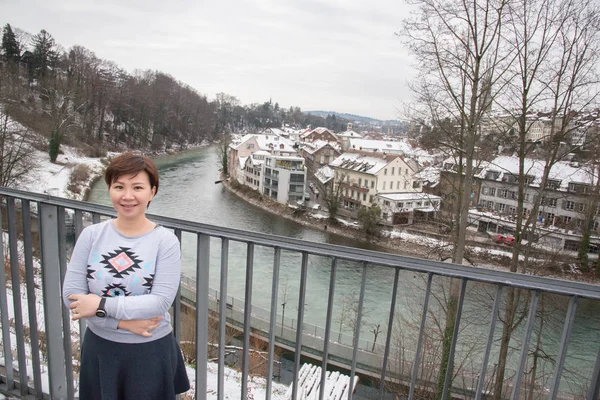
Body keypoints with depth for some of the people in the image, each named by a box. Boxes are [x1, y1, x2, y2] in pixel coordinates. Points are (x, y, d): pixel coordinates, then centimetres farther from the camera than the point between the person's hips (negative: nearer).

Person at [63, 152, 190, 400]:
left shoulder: (165, 241, -14)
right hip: (100, 348, 2)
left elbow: (160, 302, -20)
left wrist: (101, 305, -20)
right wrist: (122, 322, -17)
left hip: (150, 351, -2)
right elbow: (71, 295, -9)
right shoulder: (91, 235, -7)